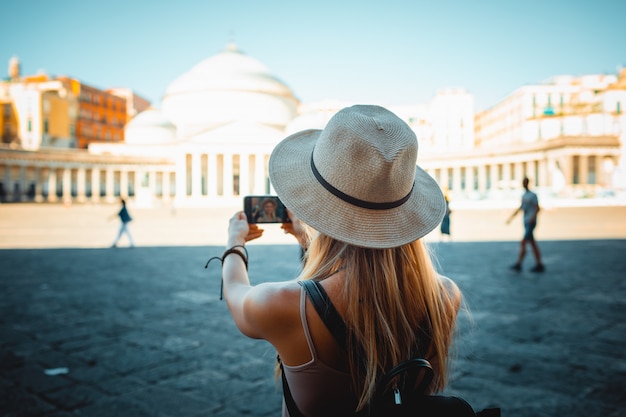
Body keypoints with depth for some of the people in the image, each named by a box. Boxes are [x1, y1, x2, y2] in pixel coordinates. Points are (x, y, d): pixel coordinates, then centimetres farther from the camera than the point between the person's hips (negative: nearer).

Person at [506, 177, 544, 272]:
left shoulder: (533, 195, -10)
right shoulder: (524, 195, 14)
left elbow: (537, 208, -16)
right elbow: (521, 208, 24)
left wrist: (532, 218, -30)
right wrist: (511, 217, 23)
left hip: (531, 223, -8)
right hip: (526, 223, 8)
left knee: (523, 243, -10)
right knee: (532, 244, 9)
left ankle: (518, 264, -6)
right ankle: (539, 265, 14)